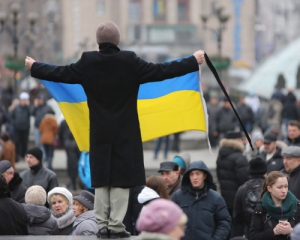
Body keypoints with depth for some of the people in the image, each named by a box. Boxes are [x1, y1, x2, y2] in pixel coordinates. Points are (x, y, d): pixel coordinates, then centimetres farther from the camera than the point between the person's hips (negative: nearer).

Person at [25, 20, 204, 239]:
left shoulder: (87, 63, -5)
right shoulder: (130, 62, -11)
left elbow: (61, 74, 6)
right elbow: (160, 71, -10)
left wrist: (34, 67, 24)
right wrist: (193, 62, -1)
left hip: (100, 132, 3)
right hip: (125, 132, -3)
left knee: (101, 179, 9)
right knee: (121, 178, 1)